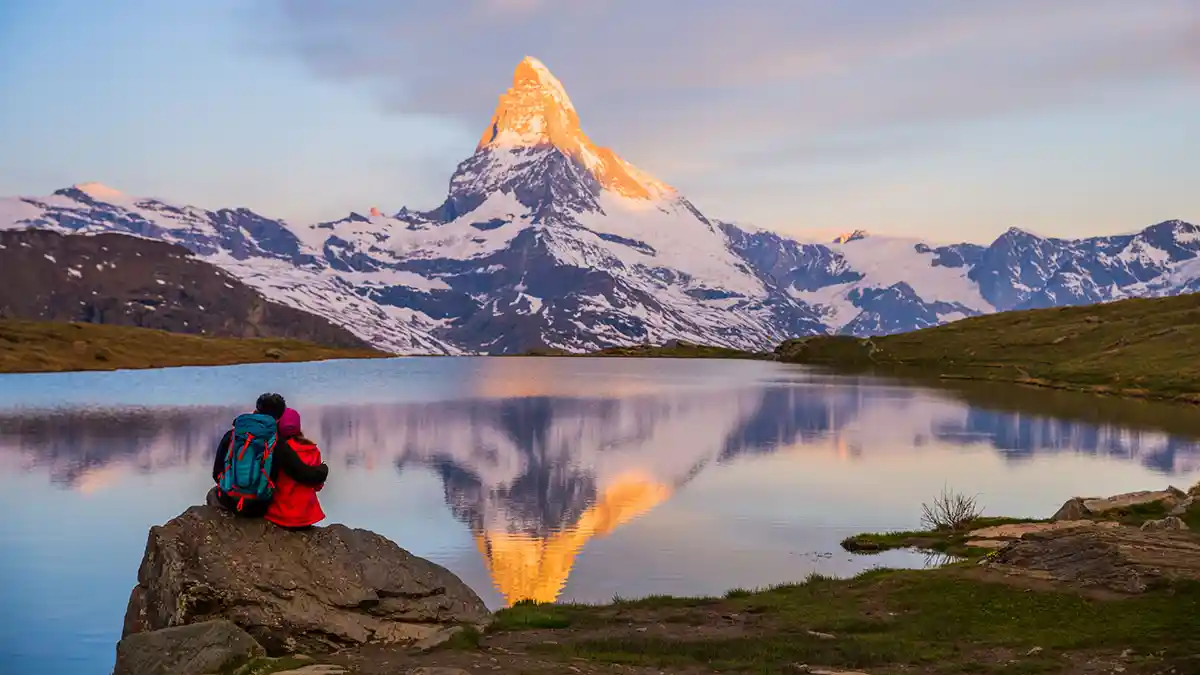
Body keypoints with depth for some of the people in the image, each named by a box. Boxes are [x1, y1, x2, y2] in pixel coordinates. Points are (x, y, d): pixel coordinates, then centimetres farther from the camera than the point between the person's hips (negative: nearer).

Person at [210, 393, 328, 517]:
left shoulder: (232, 436, -9)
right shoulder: (279, 447, -14)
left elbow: (217, 473, -2)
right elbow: (307, 475, -16)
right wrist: (323, 469, 6)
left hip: (228, 502, 0)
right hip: (258, 510, 0)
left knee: (213, 494, 35)